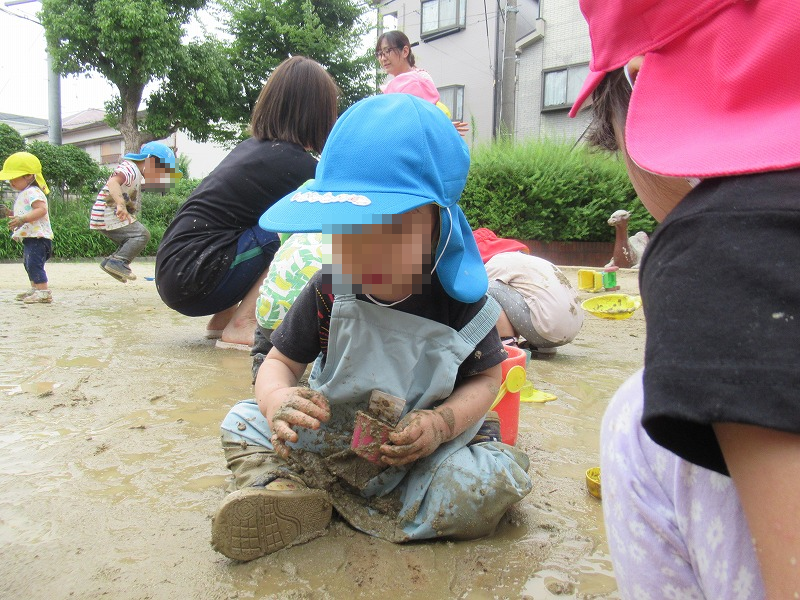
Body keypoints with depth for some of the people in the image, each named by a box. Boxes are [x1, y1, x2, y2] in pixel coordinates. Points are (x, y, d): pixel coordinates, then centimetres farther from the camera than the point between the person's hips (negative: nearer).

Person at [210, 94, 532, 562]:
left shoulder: (460, 303, -18)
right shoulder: (329, 290, -13)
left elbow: (486, 377, -5)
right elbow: (280, 361, -4)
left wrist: (442, 424, -25)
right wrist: (278, 399, -29)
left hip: (421, 454, -1)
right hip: (330, 436, 2)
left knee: (503, 478, -27)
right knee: (241, 421, -1)